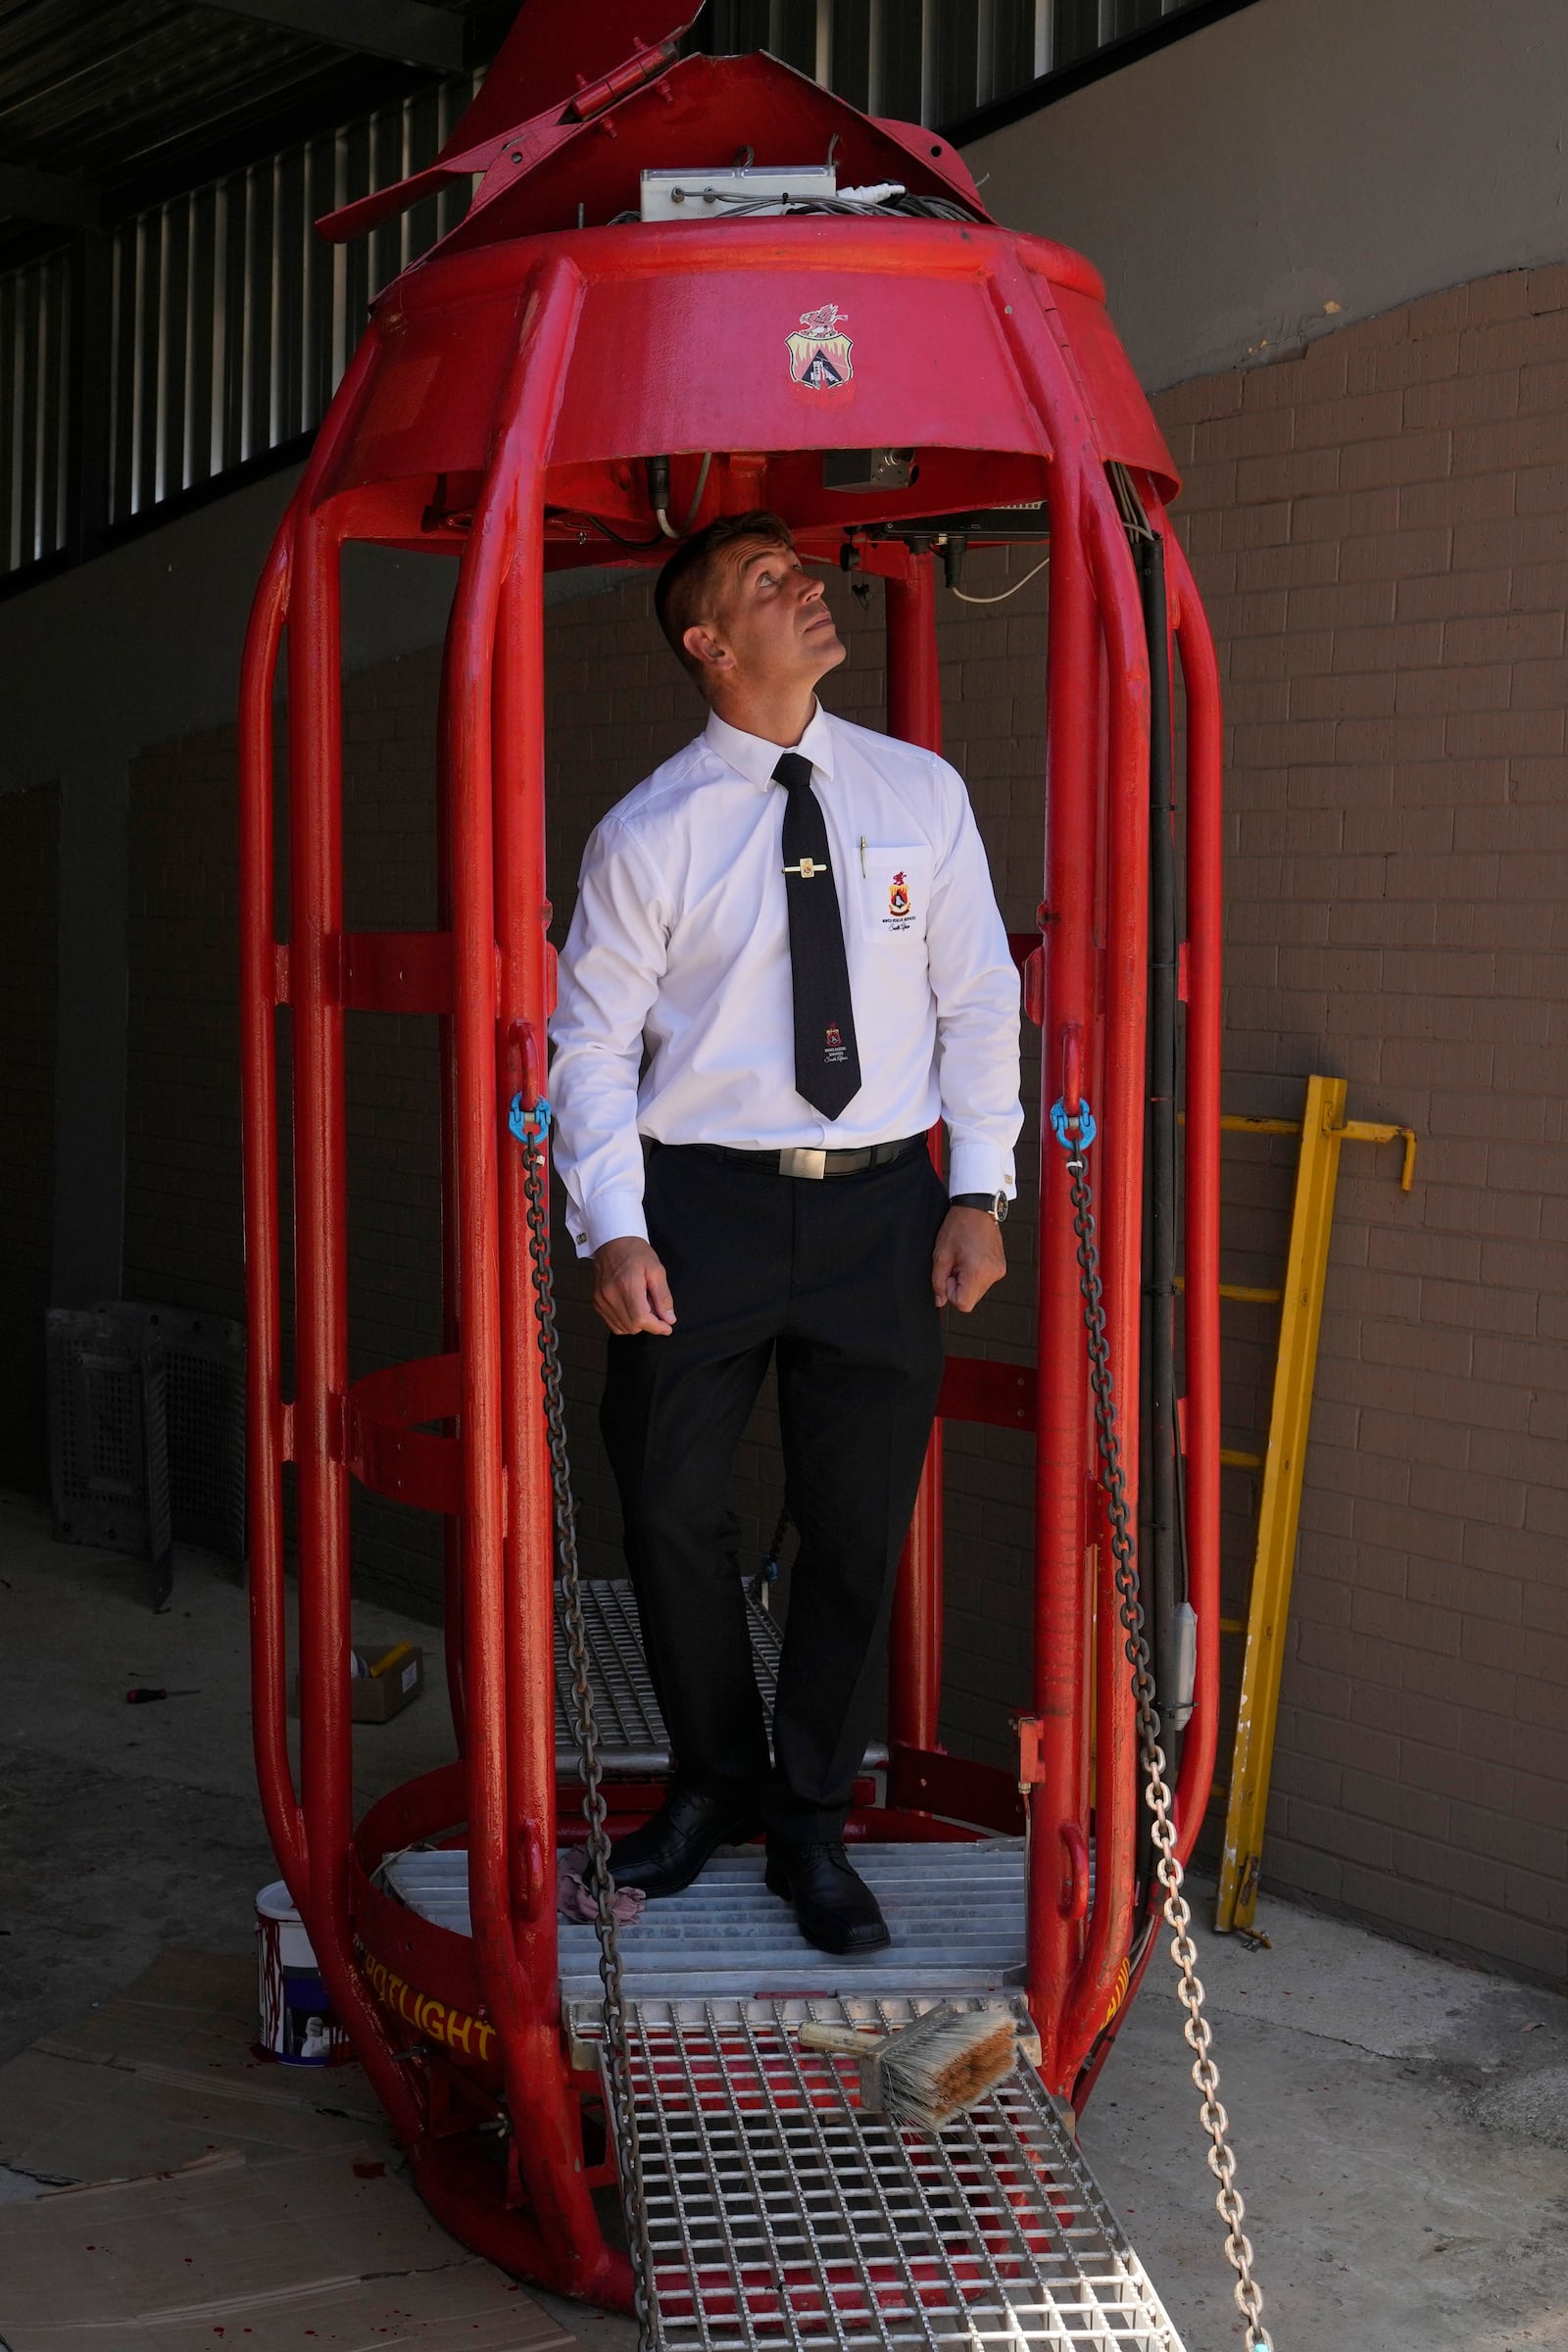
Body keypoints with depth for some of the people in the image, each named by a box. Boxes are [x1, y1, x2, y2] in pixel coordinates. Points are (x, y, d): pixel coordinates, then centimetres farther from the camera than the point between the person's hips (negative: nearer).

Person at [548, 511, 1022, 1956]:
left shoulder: (921, 794, 6)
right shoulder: (649, 833, -1)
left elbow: (978, 1002, 7)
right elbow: (590, 1041, -1)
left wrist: (980, 1193, -1)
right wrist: (613, 1230, -10)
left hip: (883, 1204, 2)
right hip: (703, 1203, -1)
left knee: (859, 1527, 6)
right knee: (671, 1511, 3)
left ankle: (810, 1822, 24)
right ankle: (715, 1781, 29)